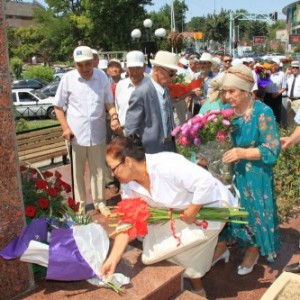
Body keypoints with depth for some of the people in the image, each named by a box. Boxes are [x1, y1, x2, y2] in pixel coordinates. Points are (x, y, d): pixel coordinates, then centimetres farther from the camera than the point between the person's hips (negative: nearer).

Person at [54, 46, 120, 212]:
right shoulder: (68, 78, -7)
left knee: (98, 170, 14)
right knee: (78, 172, 13)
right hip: (76, 134, -1)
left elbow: (109, 102, 4)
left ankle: (99, 202, 30)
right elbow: (58, 106, 0)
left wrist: (114, 117, -15)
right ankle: (81, 203, 30)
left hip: (97, 133, 1)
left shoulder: (102, 77, -3)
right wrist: (65, 127, -10)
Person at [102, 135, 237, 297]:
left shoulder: (165, 165, -34)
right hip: (181, 211, 8)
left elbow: (205, 181, -35)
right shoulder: (128, 185, -9)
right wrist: (113, 258, -14)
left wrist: (192, 212, -26)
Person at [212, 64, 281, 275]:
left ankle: (253, 250, 37)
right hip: (228, 171, 5)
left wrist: (242, 153, -26)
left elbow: (273, 150, -17)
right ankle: (221, 246, 35)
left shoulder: (263, 112, -17)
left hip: (254, 176, -4)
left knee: (253, 211, 11)